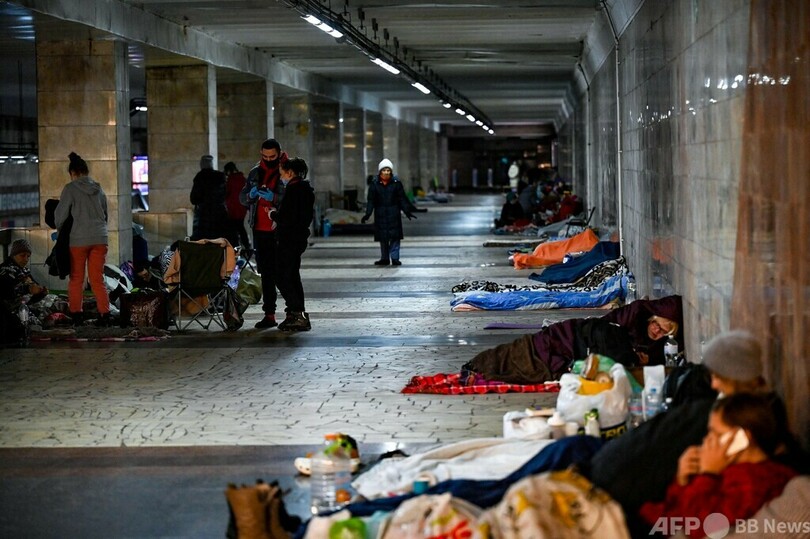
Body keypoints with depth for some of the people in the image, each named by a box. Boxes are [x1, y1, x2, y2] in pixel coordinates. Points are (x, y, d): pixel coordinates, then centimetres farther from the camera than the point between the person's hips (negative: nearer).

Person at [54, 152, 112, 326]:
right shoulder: (98, 189, 9)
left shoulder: (70, 189, -5)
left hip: (79, 239, -4)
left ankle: (76, 313, 9)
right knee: (97, 279, 6)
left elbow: (61, 214, -1)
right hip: (100, 239, 4)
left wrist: (59, 231, 16)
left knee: (76, 279, 9)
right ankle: (105, 314, -3)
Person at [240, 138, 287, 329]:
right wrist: (251, 194, -8)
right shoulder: (255, 172, 12)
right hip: (260, 231, 5)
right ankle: (269, 314, 14)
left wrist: (273, 198, -26)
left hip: (280, 232, -5)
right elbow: (242, 198, 14)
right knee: (266, 273, 9)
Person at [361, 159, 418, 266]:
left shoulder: (396, 183, -1)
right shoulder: (375, 184, 0)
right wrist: (367, 214, -8)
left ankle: (395, 258, 0)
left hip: (394, 213, -1)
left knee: (395, 236, -4)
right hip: (380, 214, 1)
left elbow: (402, 199, 3)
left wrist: (407, 212, -1)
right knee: (383, 237, 6)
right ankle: (384, 258, 16)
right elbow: (371, 200, 0)